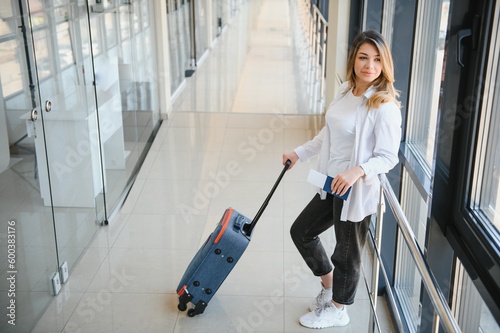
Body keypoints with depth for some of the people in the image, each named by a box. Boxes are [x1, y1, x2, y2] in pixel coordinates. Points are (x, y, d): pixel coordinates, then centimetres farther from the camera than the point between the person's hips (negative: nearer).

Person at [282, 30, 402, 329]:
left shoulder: (385, 107, -20)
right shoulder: (346, 91, 3)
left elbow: (388, 157, -19)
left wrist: (357, 171, -34)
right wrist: (299, 153, 16)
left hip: (357, 192, -8)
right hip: (331, 187, 8)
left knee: (347, 253, 11)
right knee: (302, 231, 20)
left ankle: (337, 311, 36)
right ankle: (329, 287, 42)